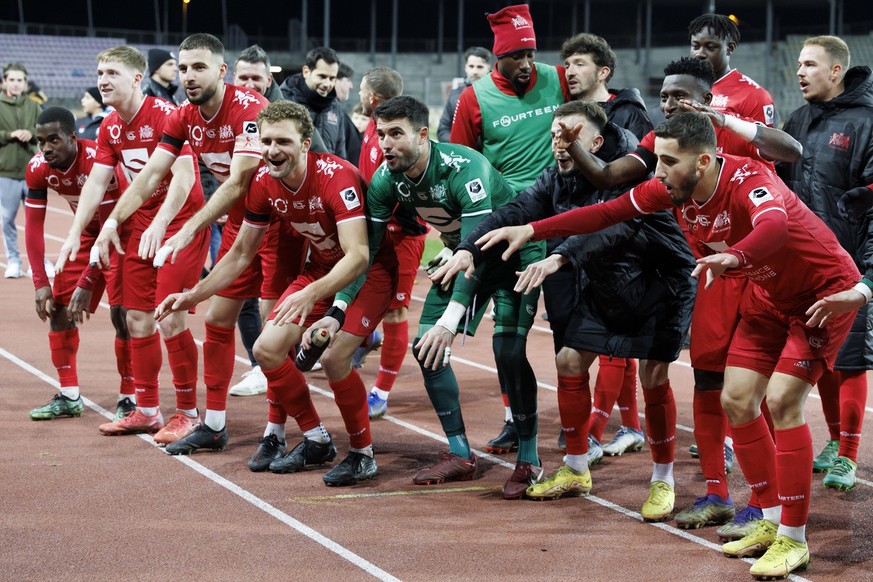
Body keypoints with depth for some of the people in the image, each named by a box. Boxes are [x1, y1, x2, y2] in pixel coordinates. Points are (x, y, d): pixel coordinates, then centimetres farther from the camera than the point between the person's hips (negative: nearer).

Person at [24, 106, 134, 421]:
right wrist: (41, 283, -15)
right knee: (58, 306, 2)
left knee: (121, 312, -17)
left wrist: (87, 284, -29)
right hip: (90, 234, 7)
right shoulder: (38, 168, -14)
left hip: (123, 233, -7)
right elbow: (34, 227, -8)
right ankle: (69, 397, 11)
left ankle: (129, 397, -6)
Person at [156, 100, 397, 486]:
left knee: (334, 356, -25)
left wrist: (311, 294, -52)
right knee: (268, 349, -5)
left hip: (371, 269, -7)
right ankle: (316, 440, 14)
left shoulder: (336, 176, -29)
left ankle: (363, 454, -4)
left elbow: (357, 256, -38)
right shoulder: (264, 183, -9)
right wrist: (192, 297, 0)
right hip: (321, 268, 7)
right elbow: (240, 253, 5)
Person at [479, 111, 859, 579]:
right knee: (737, 399, 3)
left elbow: (774, 226, -54)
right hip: (770, 294, 8)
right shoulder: (673, 188, -11)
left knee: (782, 399, -18)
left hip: (826, 290, -8)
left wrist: (733, 256, -75)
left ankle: (793, 540, -9)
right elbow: (609, 211, -4)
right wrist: (531, 231, -10)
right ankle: (771, 521, 17)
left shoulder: (750, 182, -33)